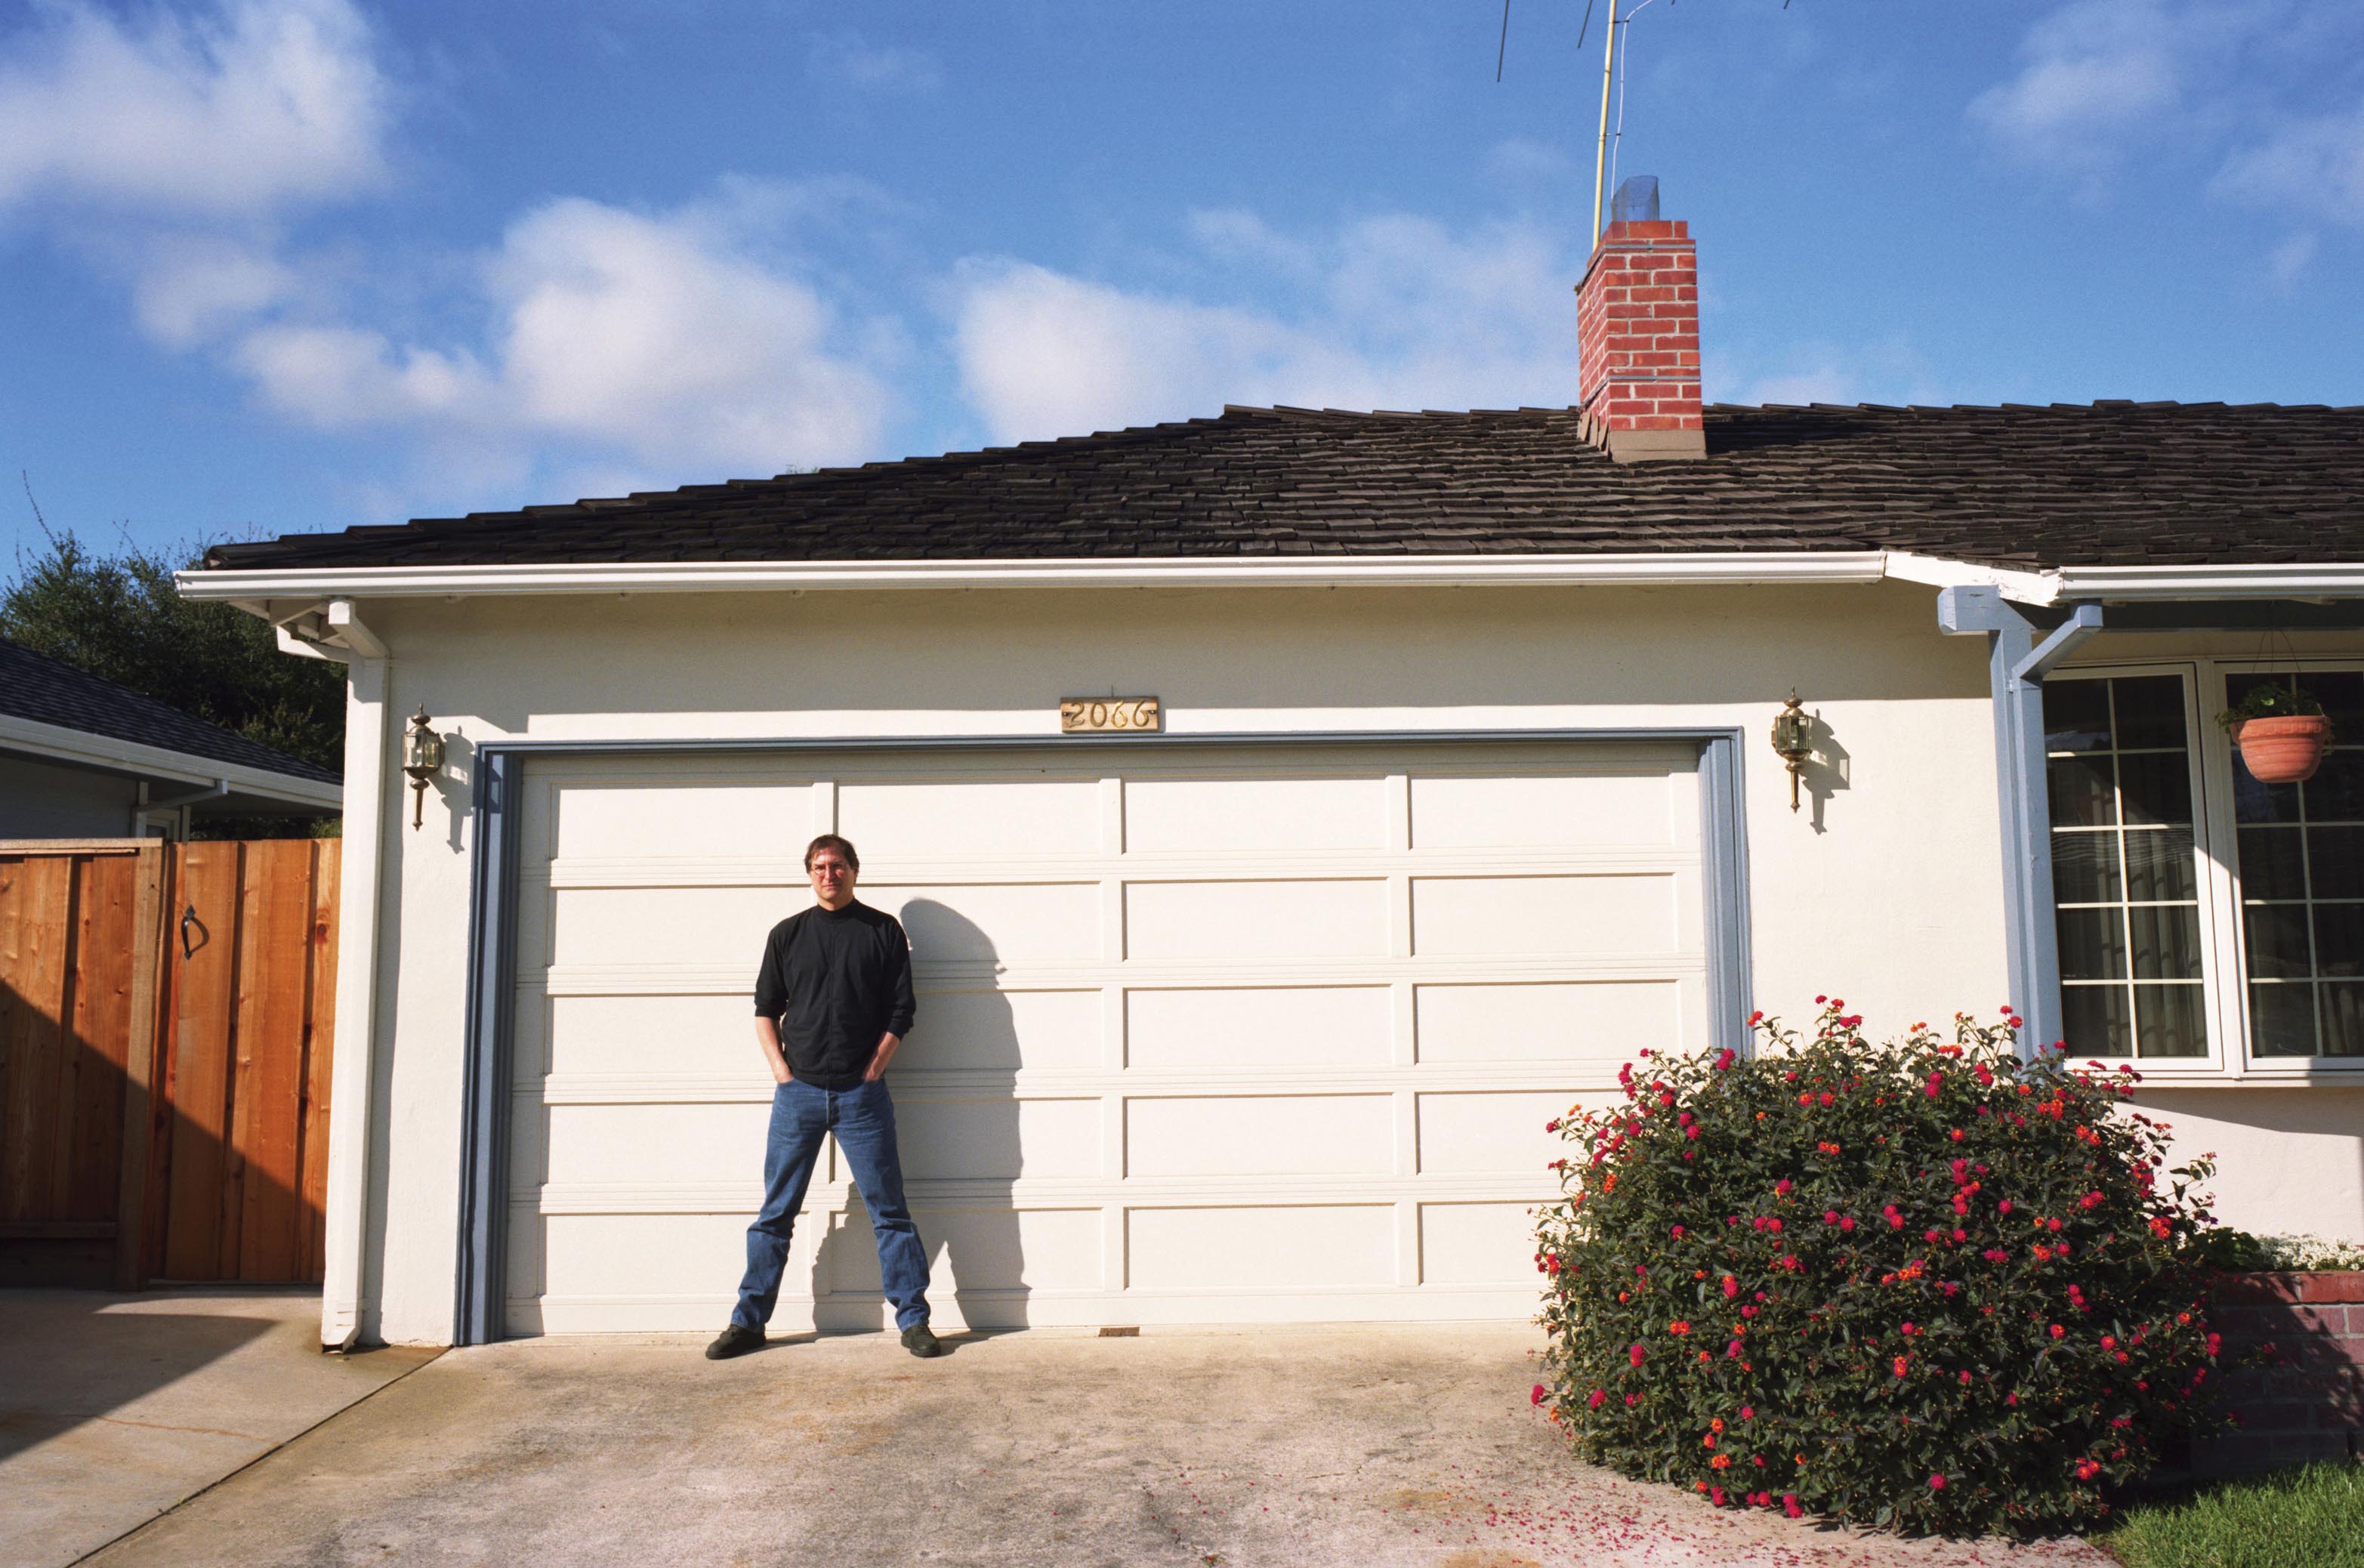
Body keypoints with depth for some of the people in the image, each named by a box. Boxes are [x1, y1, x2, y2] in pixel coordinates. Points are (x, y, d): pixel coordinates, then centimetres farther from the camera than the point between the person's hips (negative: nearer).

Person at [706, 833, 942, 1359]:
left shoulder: (883, 930, 6)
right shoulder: (788, 934, 10)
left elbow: (900, 1012, 4)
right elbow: (766, 1011, 12)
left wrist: (870, 1071, -4)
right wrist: (783, 1072, 1)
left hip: (862, 1093, -1)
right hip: (798, 1093, 2)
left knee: (889, 1209, 0)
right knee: (776, 1212, 6)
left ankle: (913, 1321, 6)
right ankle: (748, 1322, 16)